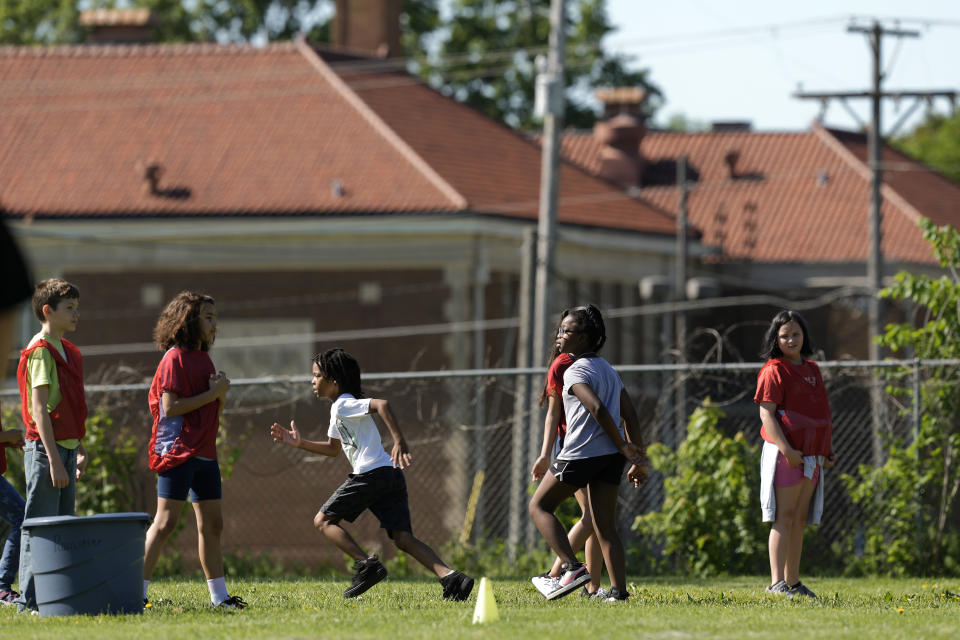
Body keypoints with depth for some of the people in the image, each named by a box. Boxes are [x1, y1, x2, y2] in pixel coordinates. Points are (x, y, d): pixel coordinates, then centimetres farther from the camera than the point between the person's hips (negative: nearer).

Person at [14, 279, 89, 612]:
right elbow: (39, 408, -17)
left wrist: (79, 449, 20)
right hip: (45, 448, -9)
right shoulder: (41, 351, -12)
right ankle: (30, 600, -5)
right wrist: (54, 458, -22)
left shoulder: (67, 351, 16)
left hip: (65, 448, 9)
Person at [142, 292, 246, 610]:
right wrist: (211, 393, -14)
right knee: (166, 522, -11)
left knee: (212, 524, 9)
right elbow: (170, 407, -18)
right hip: (178, 450, -9)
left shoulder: (203, 359, 18)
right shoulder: (175, 358, -8)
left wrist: (222, 394, 1)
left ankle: (219, 596, 13)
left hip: (205, 453, 9)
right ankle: (137, 591, -11)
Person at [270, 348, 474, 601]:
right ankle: (450, 577, -20)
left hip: (371, 473, -9)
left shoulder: (343, 404, -3)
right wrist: (299, 443, 37)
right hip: (393, 476, 9)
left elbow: (381, 405, -20)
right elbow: (333, 449, 42)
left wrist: (400, 443, -28)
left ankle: (366, 563, -14)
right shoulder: (338, 410, 27)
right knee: (403, 538, -1)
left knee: (324, 520, 3)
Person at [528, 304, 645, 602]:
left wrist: (624, 447, -16)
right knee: (605, 527, 8)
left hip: (580, 453, -8)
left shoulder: (576, 371, -8)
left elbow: (598, 409, -21)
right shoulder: (608, 370, 17)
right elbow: (630, 413, 15)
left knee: (540, 506, 8)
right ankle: (619, 590, -2)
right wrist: (638, 459, 14)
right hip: (611, 455, 8)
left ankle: (572, 567, -9)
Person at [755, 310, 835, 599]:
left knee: (800, 520, 10)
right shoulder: (775, 370, -6)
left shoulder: (811, 370, 18)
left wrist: (826, 450, 18)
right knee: (784, 516, -11)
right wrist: (786, 448, -23)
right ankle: (777, 583, -13)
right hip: (785, 454, -8)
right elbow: (766, 413, -13)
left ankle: (793, 582, 15)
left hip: (811, 456, 8)